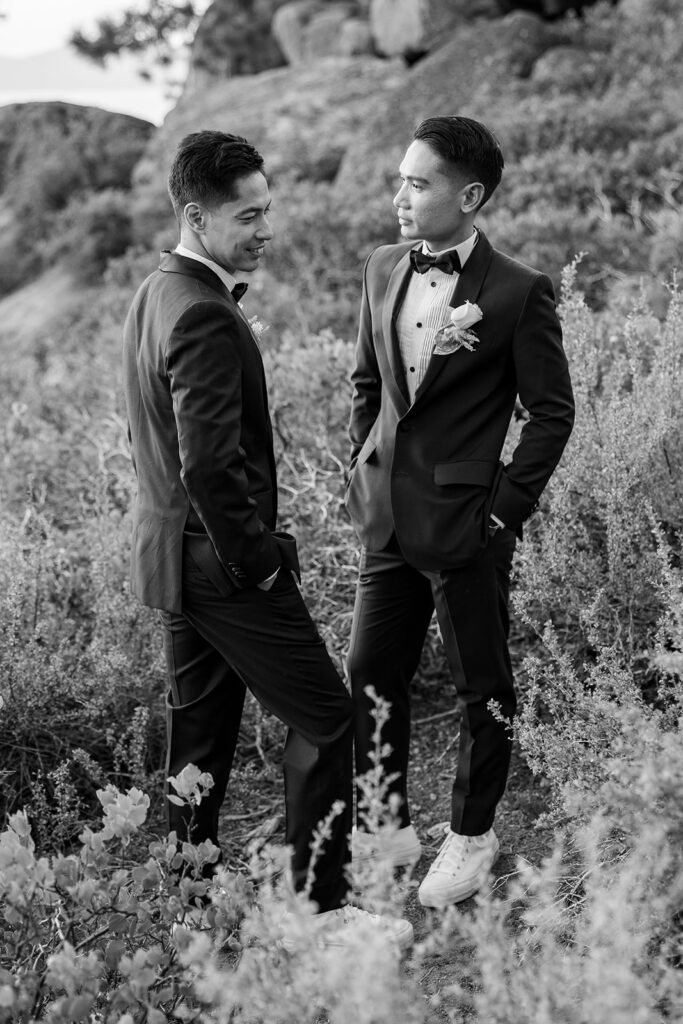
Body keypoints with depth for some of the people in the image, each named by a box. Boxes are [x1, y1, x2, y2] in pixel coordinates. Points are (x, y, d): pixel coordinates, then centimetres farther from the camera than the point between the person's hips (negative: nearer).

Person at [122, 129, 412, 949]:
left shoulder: (154, 292, 10)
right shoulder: (206, 317, -22)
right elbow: (211, 467, -27)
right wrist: (260, 562, -15)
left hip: (170, 555, 10)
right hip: (221, 562, -10)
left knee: (199, 733, 18)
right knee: (323, 718, -1)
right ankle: (321, 909, 4)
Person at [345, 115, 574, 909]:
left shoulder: (517, 294, -12)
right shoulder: (383, 270, 6)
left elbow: (552, 412, -7)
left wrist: (506, 509, -10)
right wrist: (361, 475, 11)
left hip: (465, 523, -6)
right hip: (387, 516, 6)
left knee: (482, 691, 9)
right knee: (370, 677, 13)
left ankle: (470, 838, 28)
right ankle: (387, 826, 30)